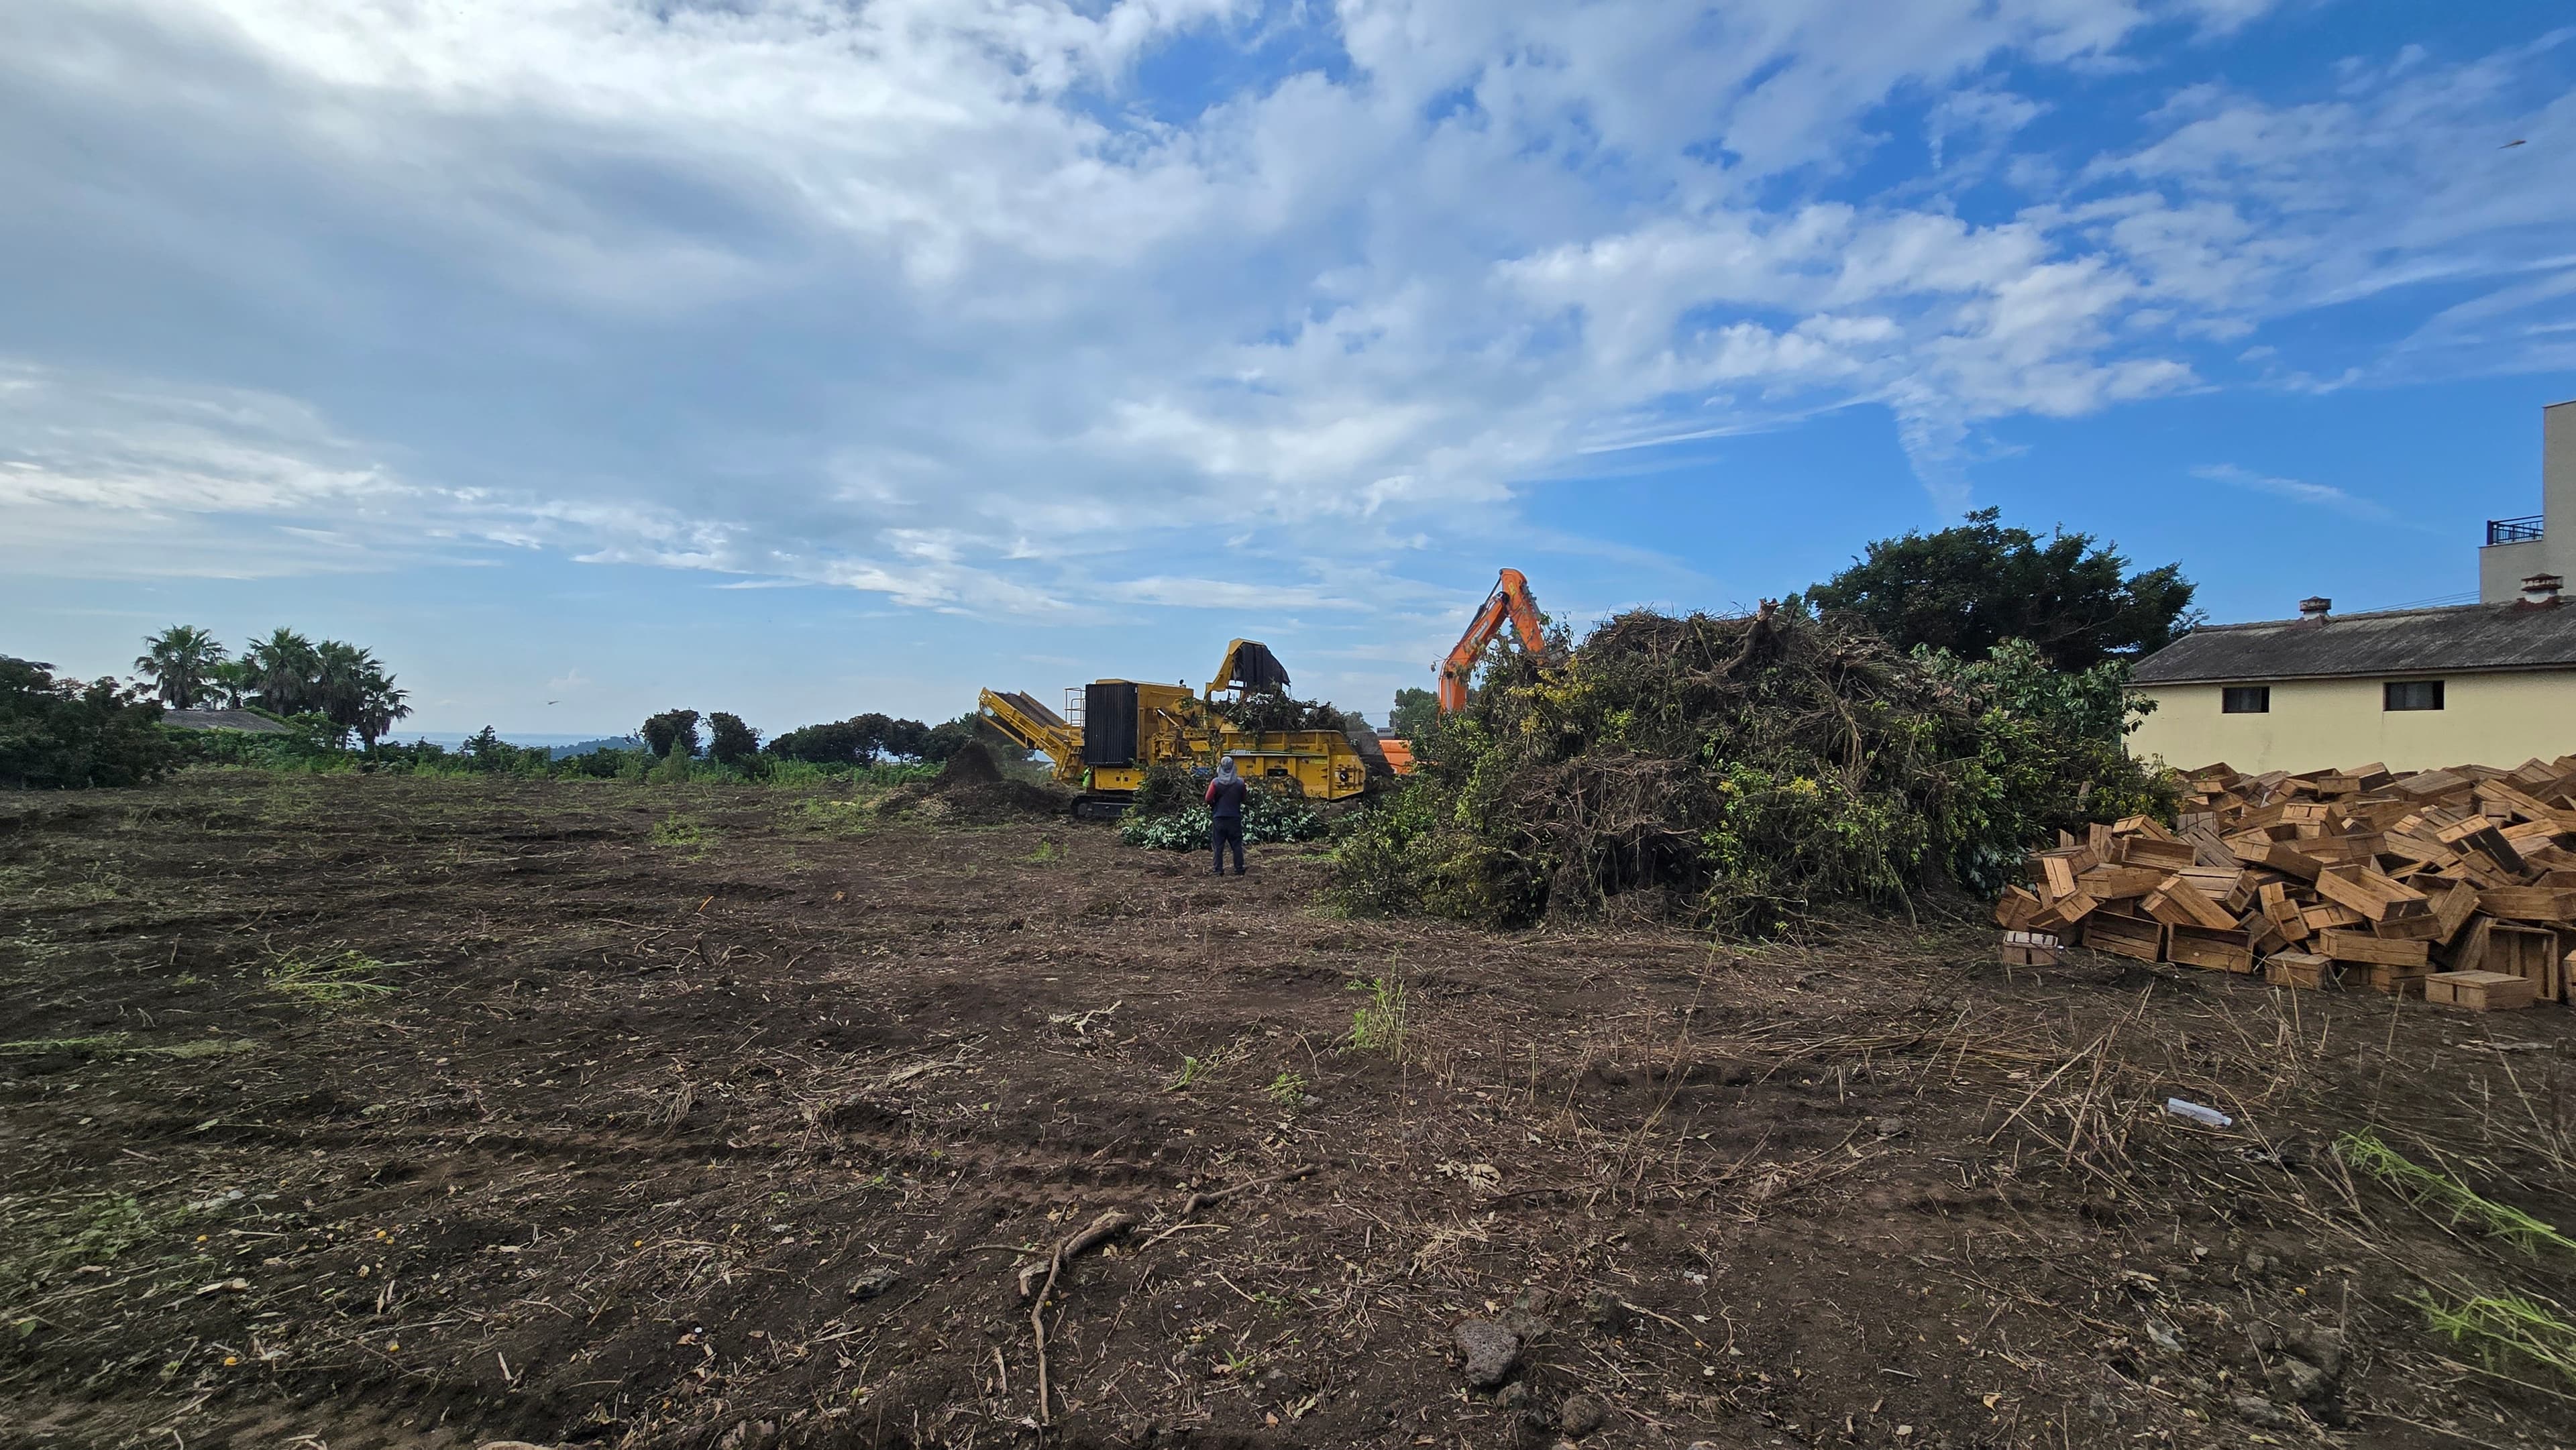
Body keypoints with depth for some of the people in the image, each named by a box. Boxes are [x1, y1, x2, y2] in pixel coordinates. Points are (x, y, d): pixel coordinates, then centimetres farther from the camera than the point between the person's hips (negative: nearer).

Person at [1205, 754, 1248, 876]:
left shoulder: (1215, 783, -9)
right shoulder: (1240, 783, -4)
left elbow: (1208, 799, -9)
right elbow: (1243, 799, 6)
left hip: (1218, 817, -1)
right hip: (1235, 817, 1)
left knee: (1219, 846, 5)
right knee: (1237, 845, 7)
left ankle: (1219, 870, 4)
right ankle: (1239, 869, 7)